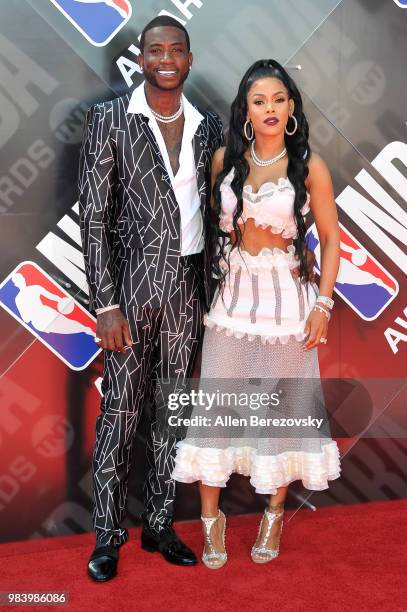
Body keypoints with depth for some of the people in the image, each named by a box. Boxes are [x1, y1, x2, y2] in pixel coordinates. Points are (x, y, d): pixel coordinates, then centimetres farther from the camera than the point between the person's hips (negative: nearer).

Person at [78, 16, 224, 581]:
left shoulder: (208, 127, 8)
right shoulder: (109, 119, -4)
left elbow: (212, 212, 12)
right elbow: (94, 217, -7)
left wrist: (215, 292, 8)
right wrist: (106, 304, -12)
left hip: (187, 285, 4)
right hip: (132, 284, -4)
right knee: (121, 410, 3)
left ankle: (159, 524, 26)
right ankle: (108, 534, 19)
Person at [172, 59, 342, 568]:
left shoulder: (310, 167, -5)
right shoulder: (225, 159, 2)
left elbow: (330, 239, -1)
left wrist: (323, 304, -8)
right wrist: (213, 276, 6)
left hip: (287, 296, -2)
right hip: (233, 293, 2)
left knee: (283, 403, 7)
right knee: (216, 402, 2)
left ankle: (275, 513, 26)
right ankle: (211, 516, 17)